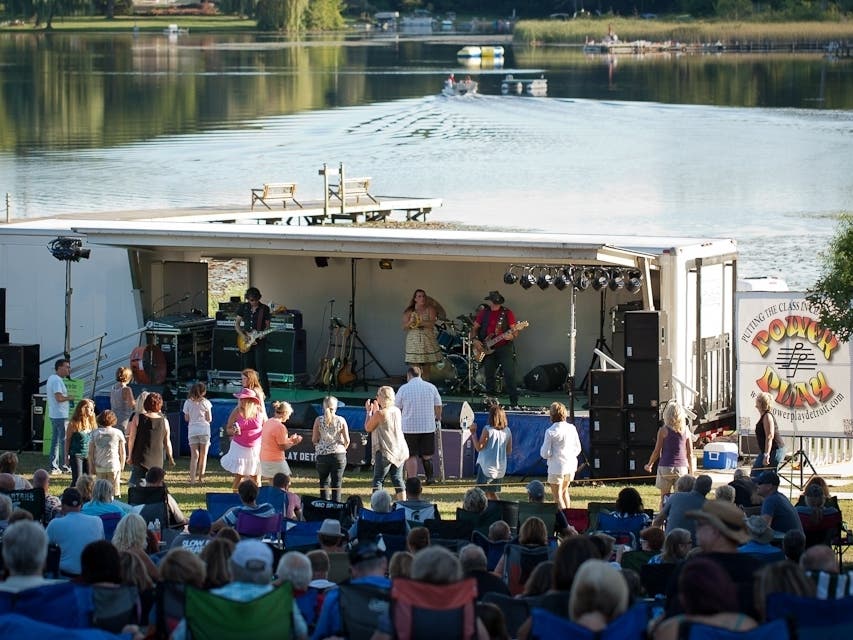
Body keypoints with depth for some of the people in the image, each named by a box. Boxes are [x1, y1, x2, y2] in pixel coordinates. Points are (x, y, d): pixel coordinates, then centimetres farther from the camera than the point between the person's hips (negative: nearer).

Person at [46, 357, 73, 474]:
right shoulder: (57, 380, -17)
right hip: (61, 415, -10)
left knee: (55, 440, 11)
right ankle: (63, 466, -2)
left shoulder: (51, 378, 15)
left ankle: (54, 466, 13)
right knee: (64, 441, -4)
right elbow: (59, 398, -25)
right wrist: (69, 398, -9)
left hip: (54, 415, 10)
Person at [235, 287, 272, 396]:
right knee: (248, 368, 6)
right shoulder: (244, 307, 5)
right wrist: (243, 335, -5)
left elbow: (267, 325, 5)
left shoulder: (264, 309, -1)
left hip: (259, 341, -3)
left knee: (261, 368, -10)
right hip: (246, 342, 3)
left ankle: (265, 392, -8)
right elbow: (237, 323, 9)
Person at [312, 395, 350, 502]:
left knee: (324, 483, 11)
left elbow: (314, 440, 0)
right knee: (336, 485, 3)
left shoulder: (319, 420, -2)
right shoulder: (341, 420, -3)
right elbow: (347, 440, -2)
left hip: (322, 454, 0)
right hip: (338, 454, 0)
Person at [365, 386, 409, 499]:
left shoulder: (379, 414, -16)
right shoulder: (397, 411, 5)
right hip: (399, 451, 6)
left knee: (378, 480, 0)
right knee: (397, 479, 11)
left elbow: (368, 428, -3)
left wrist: (369, 411, 6)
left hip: (385, 452, -6)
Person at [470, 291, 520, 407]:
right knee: (489, 376, 6)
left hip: (504, 347, -3)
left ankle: (514, 402, -12)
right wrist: (474, 340, -1)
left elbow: (514, 331, -1)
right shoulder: (483, 313, 8)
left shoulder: (507, 313, 0)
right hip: (488, 349, 3)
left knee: (509, 375, -13)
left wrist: (511, 336, -23)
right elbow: (474, 328, 15)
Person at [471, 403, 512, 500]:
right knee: (492, 493, 17)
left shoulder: (487, 429, -13)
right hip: (500, 468, 6)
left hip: (487, 466, -6)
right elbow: (509, 451, 8)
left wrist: (473, 433, -3)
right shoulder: (507, 431, 3)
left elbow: (479, 447, -11)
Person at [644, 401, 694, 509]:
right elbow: (690, 453, 6)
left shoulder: (663, 430, -6)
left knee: (664, 499, 4)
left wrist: (649, 465, 13)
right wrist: (691, 471, 16)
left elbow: (657, 451, -3)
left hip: (666, 467, -2)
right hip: (681, 467, 2)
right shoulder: (686, 431, 3)